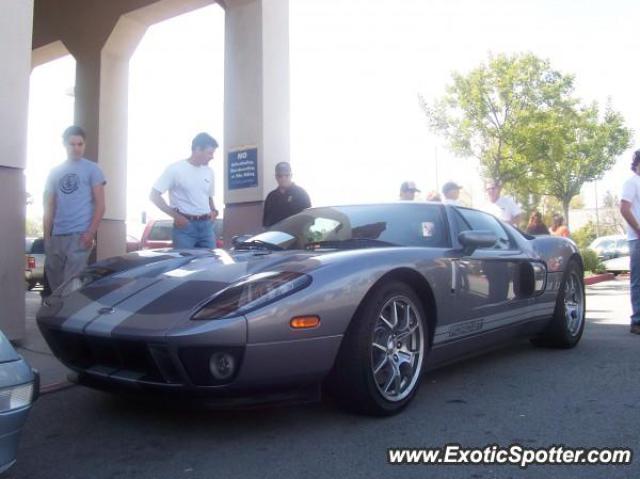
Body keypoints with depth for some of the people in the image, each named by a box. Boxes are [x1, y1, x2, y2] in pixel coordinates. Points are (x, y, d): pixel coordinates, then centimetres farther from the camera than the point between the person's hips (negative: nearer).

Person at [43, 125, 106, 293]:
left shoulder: (92, 169, 4)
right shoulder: (54, 172, 17)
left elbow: (100, 205, -1)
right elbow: (49, 208, 17)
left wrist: (90, 233, -12)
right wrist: (46, 237, 9)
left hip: (79, 235, -5)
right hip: (57, 236, 5)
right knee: (54, 283, 8)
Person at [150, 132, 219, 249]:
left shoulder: (209, 171, 12)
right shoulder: (175, 169, -5)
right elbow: (154, 195, -5)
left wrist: (214, 211, 4)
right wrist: (176, 216, -10)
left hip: (206, 225, 5)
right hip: (185, 225, -5)